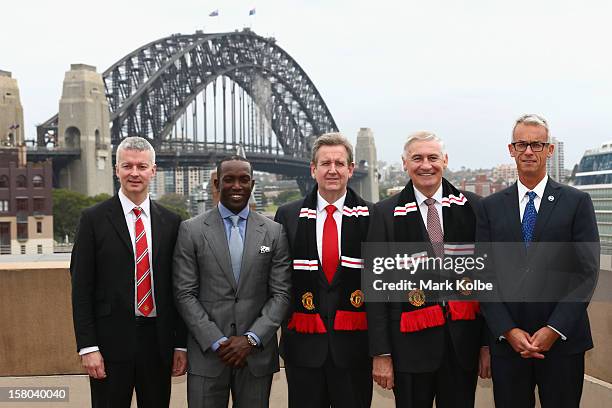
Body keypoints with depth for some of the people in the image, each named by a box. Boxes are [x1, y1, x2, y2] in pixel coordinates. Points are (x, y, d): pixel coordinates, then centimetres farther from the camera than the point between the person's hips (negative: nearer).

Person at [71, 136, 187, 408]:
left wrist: (181, 344, 5)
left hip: (158, 341, 3)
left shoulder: (171, 222, 7)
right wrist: (87, 347, -9)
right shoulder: (94, 219, -1)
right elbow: (81, 288, -4)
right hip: (111, 342, -2)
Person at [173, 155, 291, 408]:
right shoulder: (191, 230, 0)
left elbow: (281, 294, 1)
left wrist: (252, 339, -10)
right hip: (207, 354, -1)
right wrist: (216, 342, -10)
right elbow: (185, 294, -2)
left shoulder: (274, 232, 4)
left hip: (257, 354, 1)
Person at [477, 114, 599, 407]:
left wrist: (554, 329, -11)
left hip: (562, 341, -1)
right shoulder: (491, 207, 6)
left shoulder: (577, 203, 1)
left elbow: (587, 273, -4)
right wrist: (508, 331, -7)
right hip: (507, 342, 1)